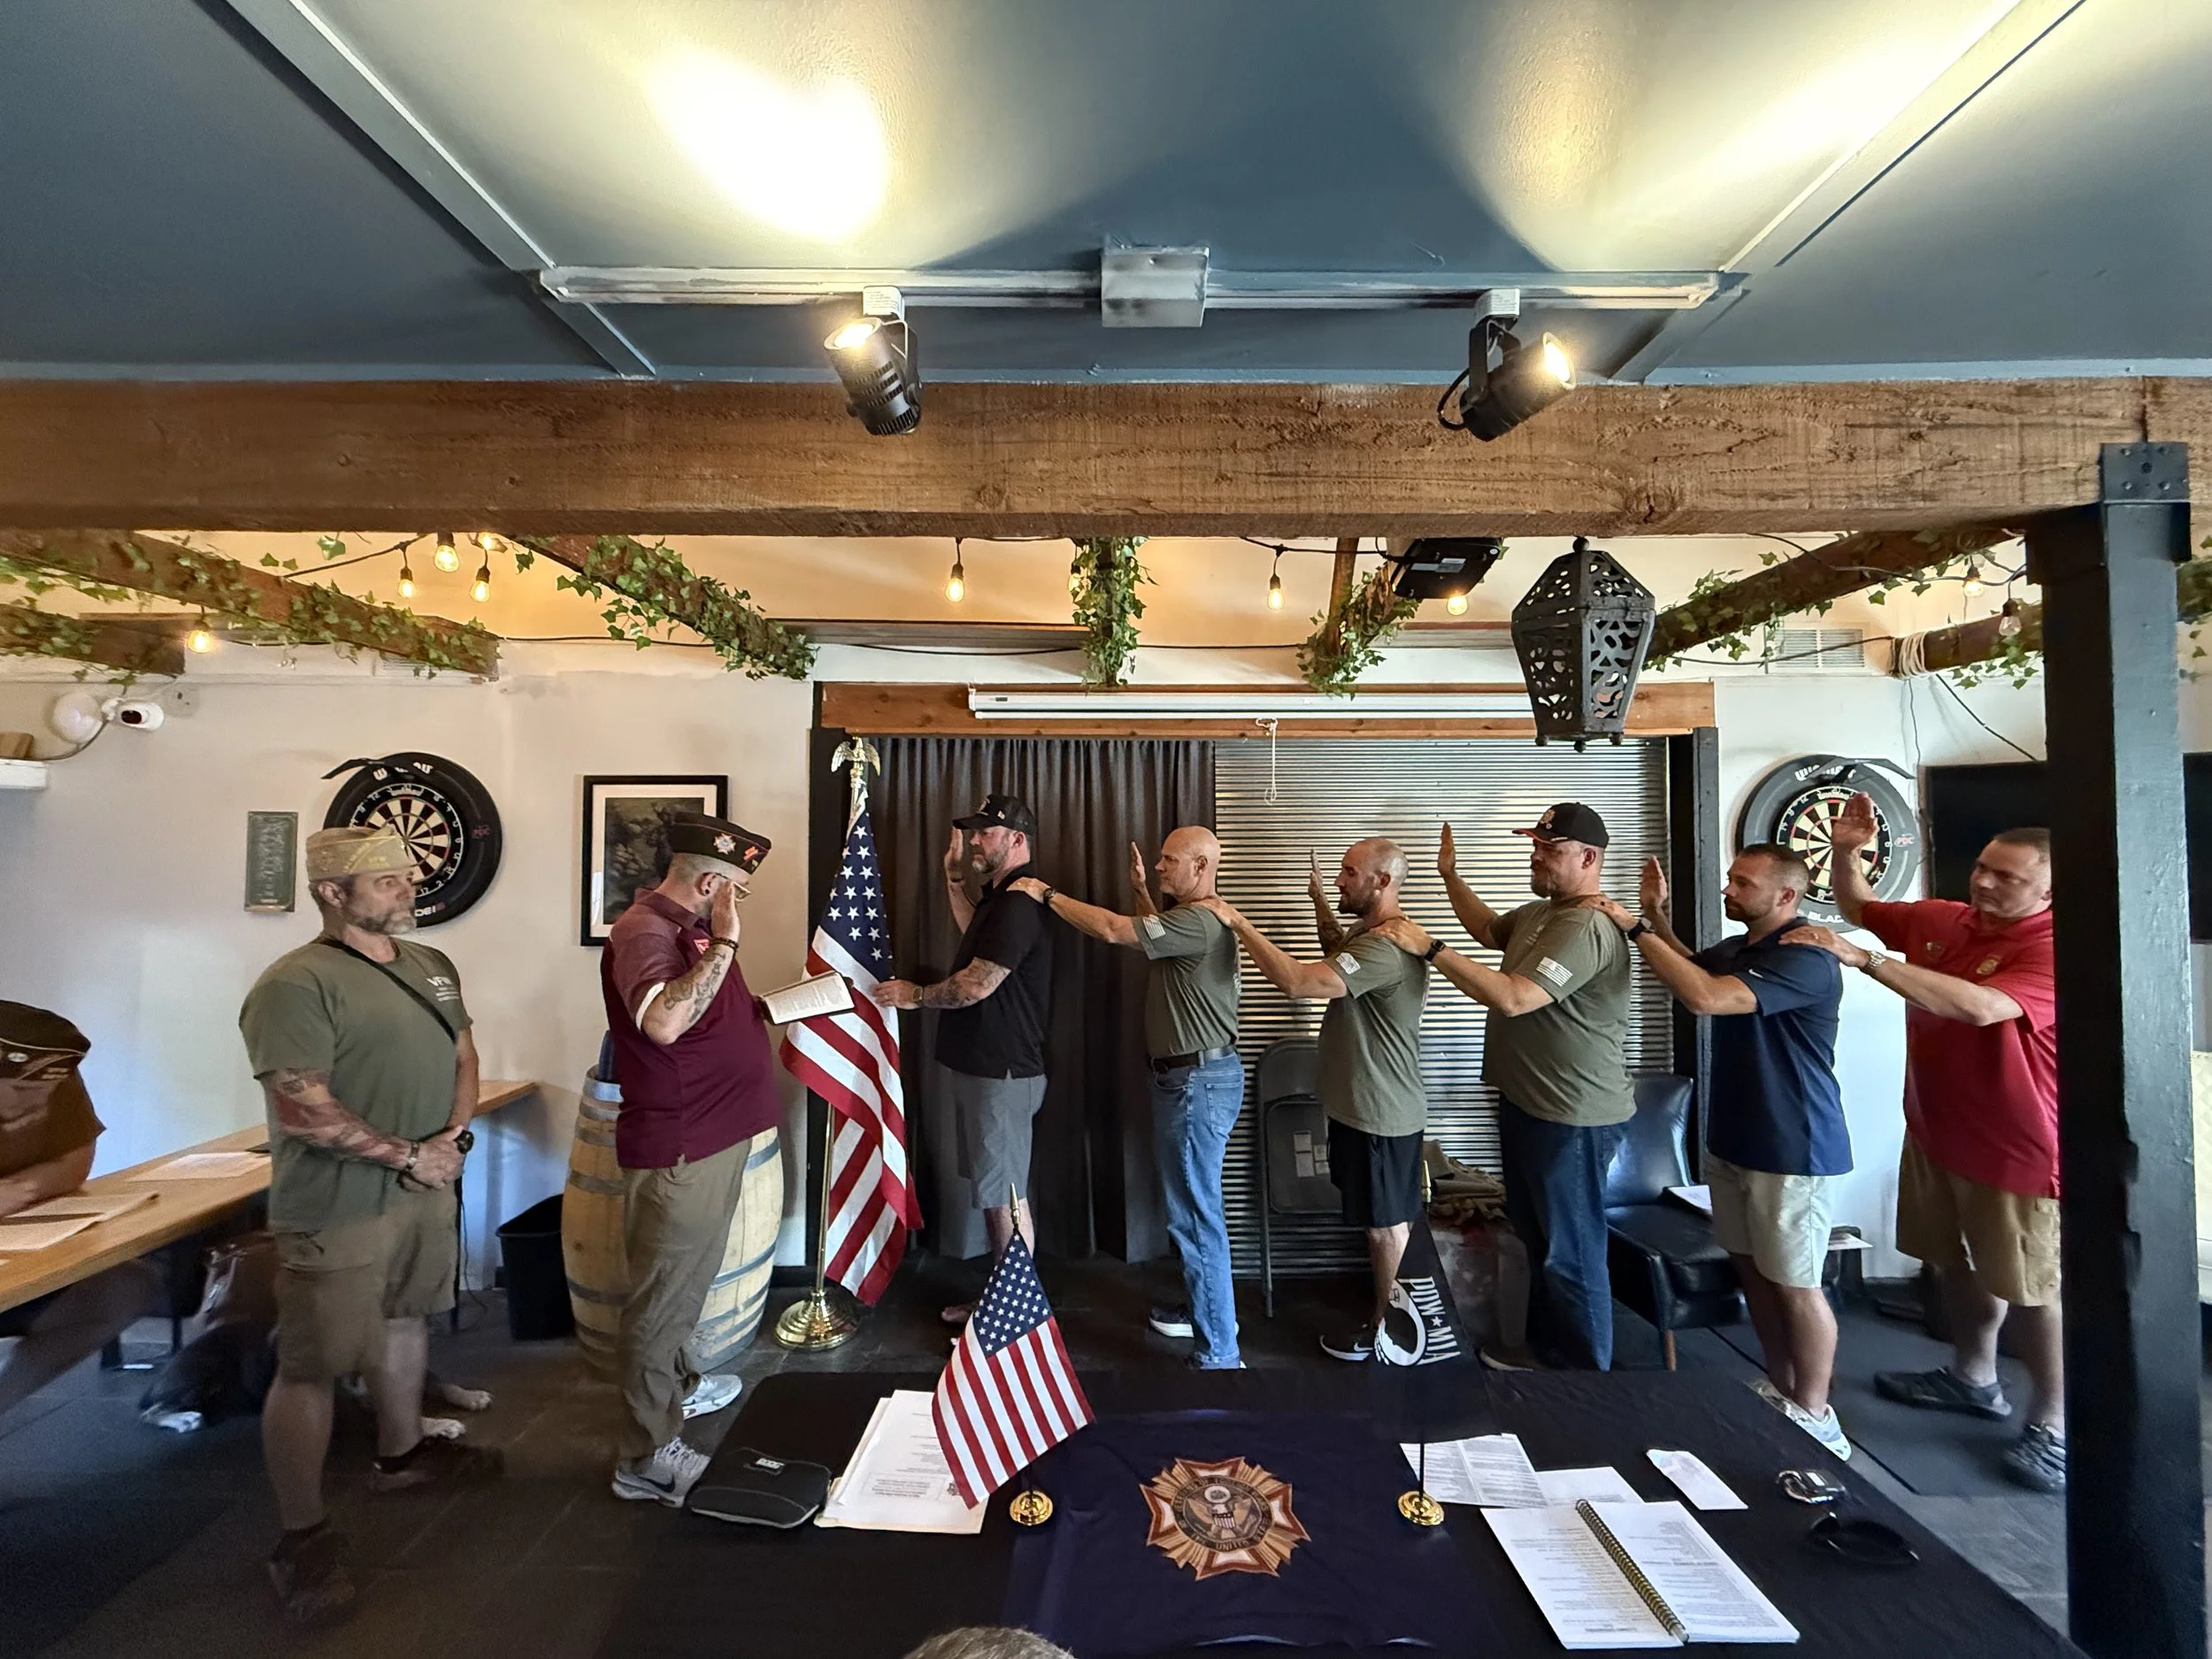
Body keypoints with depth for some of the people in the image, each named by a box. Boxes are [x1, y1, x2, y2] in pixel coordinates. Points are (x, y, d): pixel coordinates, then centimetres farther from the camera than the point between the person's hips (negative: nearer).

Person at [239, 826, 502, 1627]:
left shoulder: (433, 965, 6)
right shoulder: (296, 984, -18)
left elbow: (462, 1056, 11)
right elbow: (302, 1112, -21)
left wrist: (451, 1139, -4)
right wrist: (407, 1156, -15)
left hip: (428, 1186, 8)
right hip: (338, 1207, -7)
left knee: (407, 1319, 22)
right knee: (311, 1367, 3)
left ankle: (400, 1453, 41)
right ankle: (301, 1537, 18)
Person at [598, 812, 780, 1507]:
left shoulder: (691, 926, 9)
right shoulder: (643, 932, -22)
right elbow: (664, 1022, -41)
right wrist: (725, 942, -34)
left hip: (715, 1137, 10)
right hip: (676, 1149, -10)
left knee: (687, 1281, 26)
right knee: (661, 1296, 3)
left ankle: (679, 1381, 46)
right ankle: (647, 1457, 17)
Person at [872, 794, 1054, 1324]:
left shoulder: (1019, 903, -21)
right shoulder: (999, 895, 13)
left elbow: (976, 984, -23)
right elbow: (974, 930, 33)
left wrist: (915, 995, -7)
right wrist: (954, 875, 21)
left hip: (1002, 1072, -11)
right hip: (980, 1064, 11)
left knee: (1004, 1194, 1)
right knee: (993, 1188, 18)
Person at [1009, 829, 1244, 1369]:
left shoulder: (1200, 921, -22)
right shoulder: (1192, 917, 12)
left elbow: (1112, 929, -26)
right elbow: (1155, 941, 29)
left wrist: (1047, 895, -15)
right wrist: (1141, 890, 19)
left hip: (1199, 1080, -11)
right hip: (1188, 1075, 11)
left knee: (1195, 1213, -4)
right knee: (1190, 1205, 22)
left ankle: (1218, 1353, 8)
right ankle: (1202, 1309, 38)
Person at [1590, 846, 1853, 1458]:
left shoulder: (1805, 959, -23)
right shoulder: (1736, 948, 7)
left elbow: (1704, 997, -36)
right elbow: (1692, 969, 28)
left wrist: (1635, 928, -29)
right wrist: (1657, 915, 11)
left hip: (1793, 1150, -9)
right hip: (1734, 1139, 9)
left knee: (1795, 1284, 5)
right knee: (1752, 1270, 18)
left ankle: (1814, 1416, 22)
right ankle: (1780, 1390, 34)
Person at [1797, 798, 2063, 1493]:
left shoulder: (2051, 950, -22)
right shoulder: (1941, 919, 0)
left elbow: (1981, 1006, -39)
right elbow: (1859, 908, 17)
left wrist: (1862, 958, -42)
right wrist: (1847, 854, -3)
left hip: (2017, 1148, -7)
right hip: (1935, 1133, 7)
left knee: (2034, 1288, 7)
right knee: (1956, 1262, 21)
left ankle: (2052, 1424, 24)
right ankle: (1973, 1378, 40)